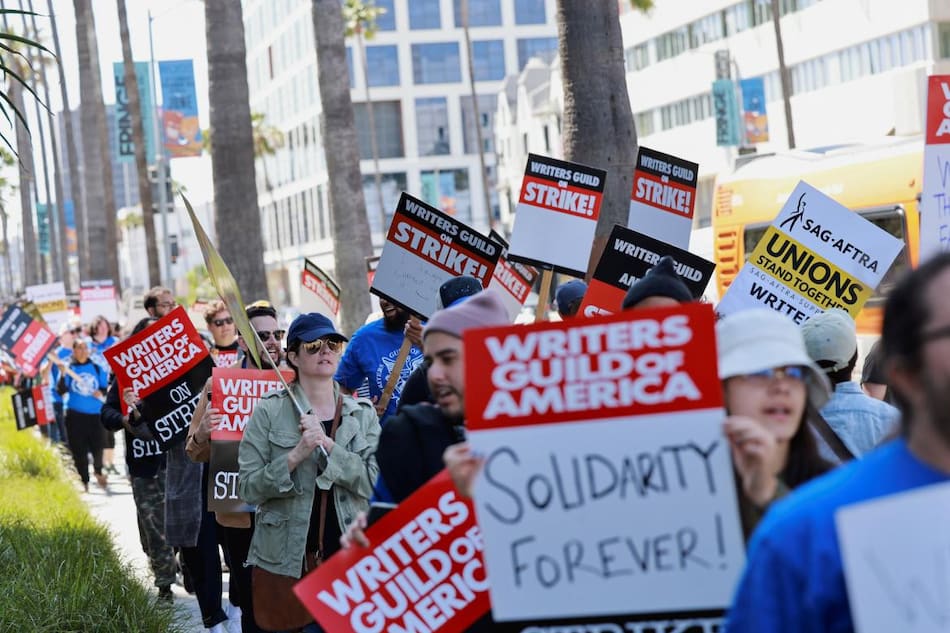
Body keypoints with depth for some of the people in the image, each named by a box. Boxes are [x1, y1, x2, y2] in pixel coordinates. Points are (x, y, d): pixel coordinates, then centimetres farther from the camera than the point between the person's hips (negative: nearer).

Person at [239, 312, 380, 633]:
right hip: (283, 561, -2)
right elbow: (248, 488, -5)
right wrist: (295, 455, -17)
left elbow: (376, 482, -4)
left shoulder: (362, 413, 7)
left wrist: (328, 446, -15)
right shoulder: (269, 411, 0)